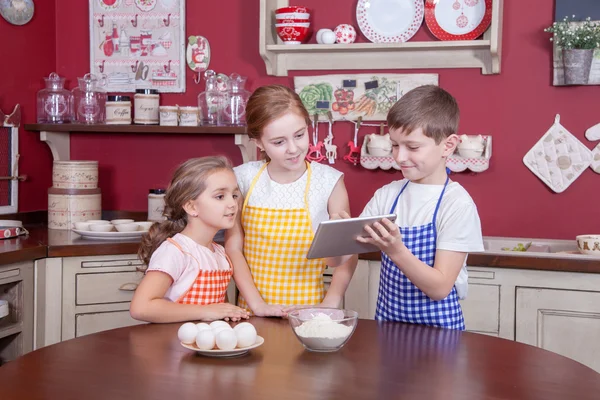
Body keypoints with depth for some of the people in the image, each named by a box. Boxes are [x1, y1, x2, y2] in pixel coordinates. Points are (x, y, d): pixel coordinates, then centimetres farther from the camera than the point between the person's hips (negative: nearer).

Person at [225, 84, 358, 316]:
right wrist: (257, 304, -6)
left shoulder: (328, 181, -4)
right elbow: (233, 248, 3)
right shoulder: (244, 178, 1)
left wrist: (329, 305, -10)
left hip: (307, 313, -2)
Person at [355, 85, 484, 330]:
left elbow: (440, 287, -14)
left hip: (437, 330, -3)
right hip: (387, 323, 3)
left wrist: (396, 250, -26)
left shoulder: (457, 204, -9)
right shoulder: (387, 195, 4)